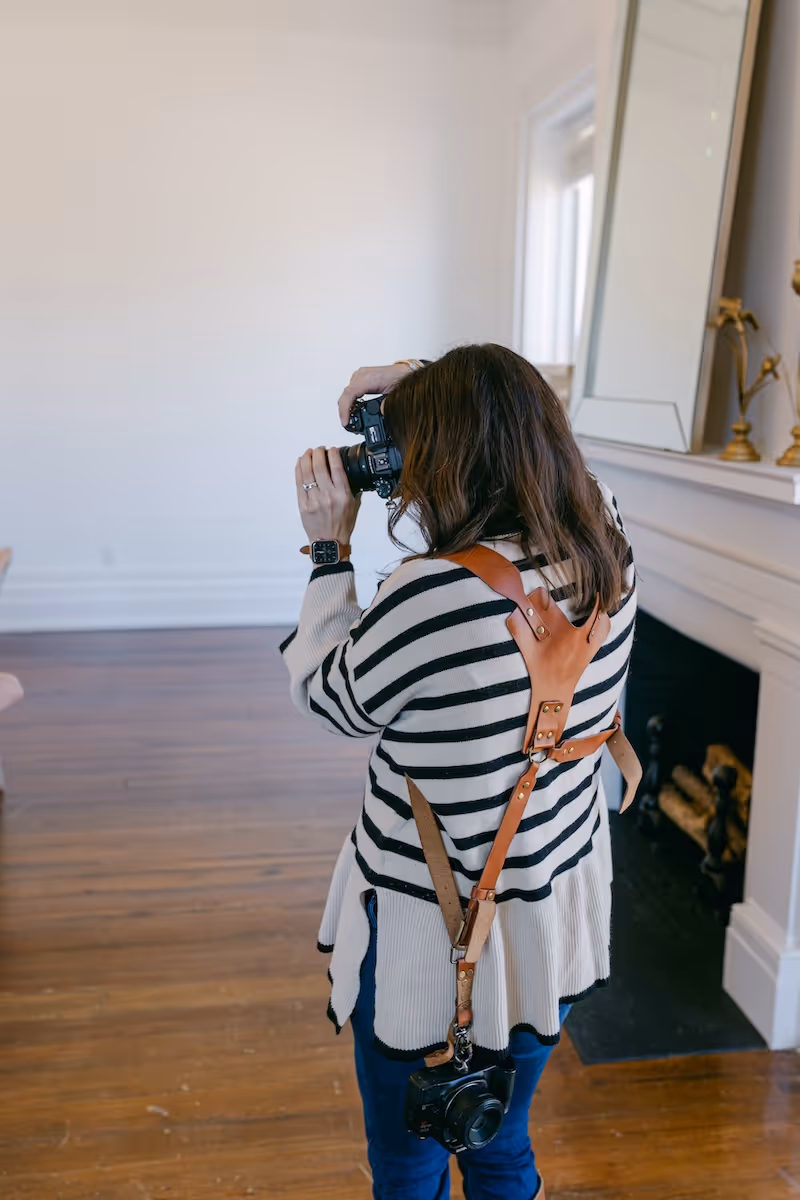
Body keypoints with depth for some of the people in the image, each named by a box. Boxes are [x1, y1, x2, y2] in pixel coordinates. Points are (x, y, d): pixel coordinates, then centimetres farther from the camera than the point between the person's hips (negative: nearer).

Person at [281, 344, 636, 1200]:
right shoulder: (608, 553, -10)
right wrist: (429, 394, 4)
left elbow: (325, 696, -10)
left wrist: (329, 547, -4)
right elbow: (529, 453, 13)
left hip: (430, 932, -6)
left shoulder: (430, 594, -30)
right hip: (552, 911, 6)